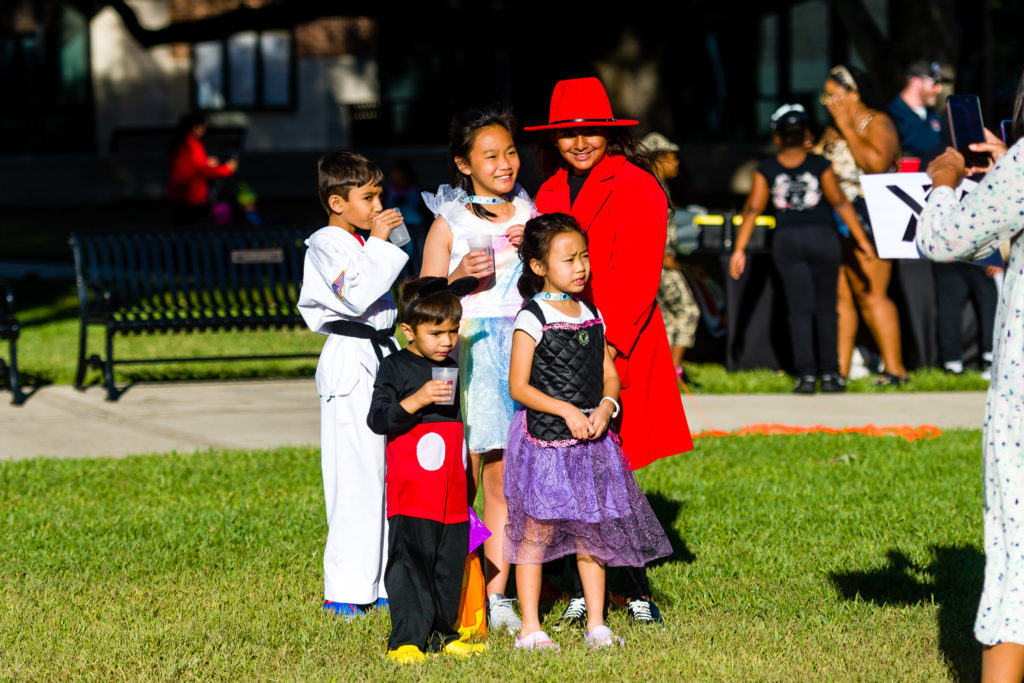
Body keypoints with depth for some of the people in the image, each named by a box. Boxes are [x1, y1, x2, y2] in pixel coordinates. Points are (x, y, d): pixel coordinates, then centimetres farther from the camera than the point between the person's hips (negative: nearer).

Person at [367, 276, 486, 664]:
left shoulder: (453, 370, 15)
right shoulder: (395, 368, -5)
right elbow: (377, 419, -14)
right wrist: (416, 399, -26)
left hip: (452, 493, 7)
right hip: (411, 492, -6)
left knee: (450, 562, 8)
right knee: (410, 562, -9)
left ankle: (441, 634, 16)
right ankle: (406, 639, -8)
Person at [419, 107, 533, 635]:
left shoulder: (529, 214, 13)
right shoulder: (449, 223, 1)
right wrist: (460, 276, -15)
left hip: (521, 348, 3)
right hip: (465, 349, -3)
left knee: (505, 479, 2)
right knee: (463, 482, -6)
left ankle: (496, 596, 6)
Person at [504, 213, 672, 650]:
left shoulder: (592, 316, 10)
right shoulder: (532, 318, -8)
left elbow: (609, 376, 14)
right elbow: (518, 386, -11)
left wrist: (605, 408, -7)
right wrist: (566, 410, -18)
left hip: (590, 440, 6)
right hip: (543, 438, -6)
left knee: (592, 533, 8)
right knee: (537, 532, -2)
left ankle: (596, 623, 16)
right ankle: (529, 628, 5)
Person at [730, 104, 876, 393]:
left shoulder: (766, 169, -1)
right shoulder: (819, 165, -4)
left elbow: (753, 209, -2)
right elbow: (841, 203, -3)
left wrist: (739, 250, 1)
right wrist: (862, 240, 1)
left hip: (786, 240, 1)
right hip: (822, 238, -1)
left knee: (799, 309, 4)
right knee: (826, 307, 9)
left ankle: (806, 375, -5)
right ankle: (829, 374, 9)